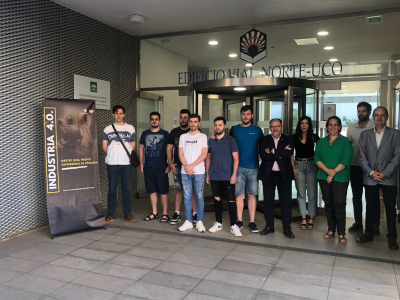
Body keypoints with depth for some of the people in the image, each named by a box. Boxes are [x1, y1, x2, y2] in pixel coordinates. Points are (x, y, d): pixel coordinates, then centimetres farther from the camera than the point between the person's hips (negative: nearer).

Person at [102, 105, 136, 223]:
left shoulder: (130, 128, 8)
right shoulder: (107, 129, 8)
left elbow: (133, 145, 11)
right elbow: (104, 146, 8)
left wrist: (125, 155, 6)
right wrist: (111, 156, 7)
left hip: (126, 162, 0)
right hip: (112, 163, 0)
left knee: (126, 188, 4)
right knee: (112, 189, 4)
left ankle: (128, 213, 13)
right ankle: (111, 214, 12)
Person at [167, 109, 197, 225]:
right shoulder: (174, 132, 11)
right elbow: (169, 148, 13)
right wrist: (170, 163, 3)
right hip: (177, 167, 4)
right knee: (178, 190, 9)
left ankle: (195, 214, 8)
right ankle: (177, 214, 17)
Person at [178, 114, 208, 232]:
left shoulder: (203, 137, 3)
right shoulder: (183, 137, 11)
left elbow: (204, 154, -5)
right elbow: (180, 154, 7)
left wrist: (191, 166, -12)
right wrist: (186, 167, -7)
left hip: (199, 172, -2)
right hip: (185, 172, 3)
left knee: (199, 197, 1)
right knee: (187, 197, 6)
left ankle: (199, 222, 10)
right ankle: (188, 222, 14)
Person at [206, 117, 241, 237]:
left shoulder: (230, 140, -2)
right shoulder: (210, 141, 8)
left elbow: (236, 158, -5)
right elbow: (208, 158, 14)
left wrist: (234, 175, -12)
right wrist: (207, 174, 10)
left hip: (227, 177, -3)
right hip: (214, 176, 4)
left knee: (231, 200, -1)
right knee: (217, 199, 10)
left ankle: (233, 226, 8)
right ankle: (218, 223, 22)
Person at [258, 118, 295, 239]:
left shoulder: (288, 139, 3)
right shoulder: (264, 140, 4)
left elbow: (289, 154, -15)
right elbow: (263, 155, -11)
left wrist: (272, 151, -13)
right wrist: (281, 154, -14)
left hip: (284, 174, -1)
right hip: (268, 174, 1)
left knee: (285, 202, 3)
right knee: (268, 201, 8)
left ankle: (287, 228, 14)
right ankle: (269, 226, 20)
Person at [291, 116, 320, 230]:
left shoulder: (314, 137, 1)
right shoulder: (294, 138, 3)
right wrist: (293, 168, -3)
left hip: (311, 165, -1)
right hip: (298, 165, 1)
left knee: (312, 194, 1)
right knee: (301, 194, 4)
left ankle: (311, 218, 12)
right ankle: (303, 219, 11)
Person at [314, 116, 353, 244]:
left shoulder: (345, 141, 2)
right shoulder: (321, 142, 12)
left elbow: (346, 160, -9)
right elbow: (317, 158, 3)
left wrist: (333, 173, -14)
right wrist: (327, 170, -12)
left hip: (340, 178, -4)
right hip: (324, 177, 4)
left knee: (339, 205, -5)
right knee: (328, 204, 9)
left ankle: (341, 233, 3)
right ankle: (331, 230, 19)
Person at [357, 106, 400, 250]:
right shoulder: (365, 134, 8)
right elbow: (362, 157, 3)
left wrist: (385, 173, -12)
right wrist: (371, 172, -8)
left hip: (389, 178, -1)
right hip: (370, 178, 2)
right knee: (370, 207, 10)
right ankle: (368, 233, 21)